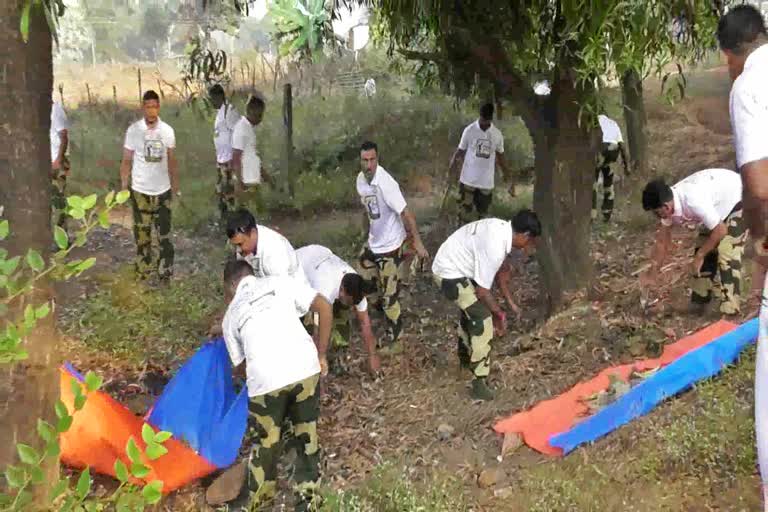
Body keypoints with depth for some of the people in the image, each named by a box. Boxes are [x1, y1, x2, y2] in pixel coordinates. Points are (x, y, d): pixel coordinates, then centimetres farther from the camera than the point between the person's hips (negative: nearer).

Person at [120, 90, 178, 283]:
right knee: (142, 232, 10)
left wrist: (176, 187, 6)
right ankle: (143, 270, 22)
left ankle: (165, 271, 16)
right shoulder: (133, 130, -8)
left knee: (164, 233, 7)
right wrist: (124, 187, -6)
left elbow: (172, 161, 6)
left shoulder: (167, 130, -2)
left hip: (163, 190, 1)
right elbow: (126, 161, -2)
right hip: (140, 191, -1)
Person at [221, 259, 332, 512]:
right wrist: (321, 355, 17)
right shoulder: (280, 282, 19)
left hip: (265, 378, 0)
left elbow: (239, 366, 28)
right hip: (305, 367, 0)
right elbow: (324, 308, 10)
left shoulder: (230, 316, 21)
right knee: (307, 433, 20)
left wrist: (233, 372, 53)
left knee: (267, 439, 23)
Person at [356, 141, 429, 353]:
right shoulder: (361, 179, -2)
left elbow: (405, 213, -26)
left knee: (390, 296, 0)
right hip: (373, 243, 8)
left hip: (390, 246, -8)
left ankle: (394, 341, 15)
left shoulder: (385, 182, -27)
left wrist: (418, 242, -27)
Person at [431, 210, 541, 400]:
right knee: (483, 320, -13)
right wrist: (499, 314, -5)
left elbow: (500, 269, 14)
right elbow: (482, 290, -22)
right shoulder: (495, 248, -30)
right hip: (449, 274, -10)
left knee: (473, 309, 29)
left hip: (452, 264, 10)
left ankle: (466, 356, 51)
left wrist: (510, 301, 19)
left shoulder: (501, 228, -1)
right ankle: (479, 383, -8)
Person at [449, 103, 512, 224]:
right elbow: (459, 152, 1)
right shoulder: (469, 130, -6)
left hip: (486, 184, 2)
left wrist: (510, 180, 8)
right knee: (465, 215, -3)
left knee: (482, 216, 9)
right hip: (468, 181, -2)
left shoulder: (497, 135, 1)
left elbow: (501, 159, 10)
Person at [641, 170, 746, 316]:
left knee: (727, 255, -16)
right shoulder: (669, 203, -13)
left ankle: (729, 311, -11)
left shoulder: (693, 201, -39)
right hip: (718, 204, 8)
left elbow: (720, 231, -29)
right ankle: (700, 301, 18)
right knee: (705, 251, 7)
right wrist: (653, 273, 4)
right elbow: (662, 241, -1)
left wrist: (699, 256, -18)